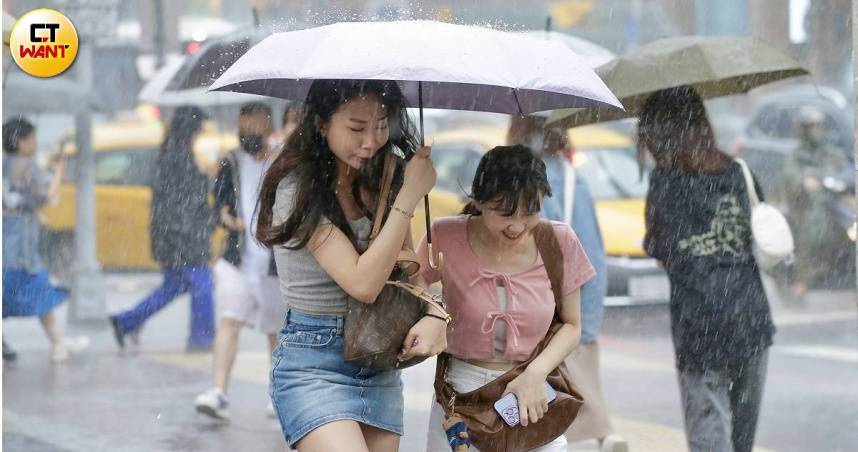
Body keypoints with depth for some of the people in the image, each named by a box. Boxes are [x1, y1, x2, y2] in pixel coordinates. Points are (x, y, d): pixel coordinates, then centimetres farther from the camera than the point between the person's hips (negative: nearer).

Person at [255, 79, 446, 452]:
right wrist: (409, 195, -20)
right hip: (312, 364, -7)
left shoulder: (380, 182, 7)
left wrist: (435, 316, -11)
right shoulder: (298, 189, -14)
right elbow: (362, 283, -21)